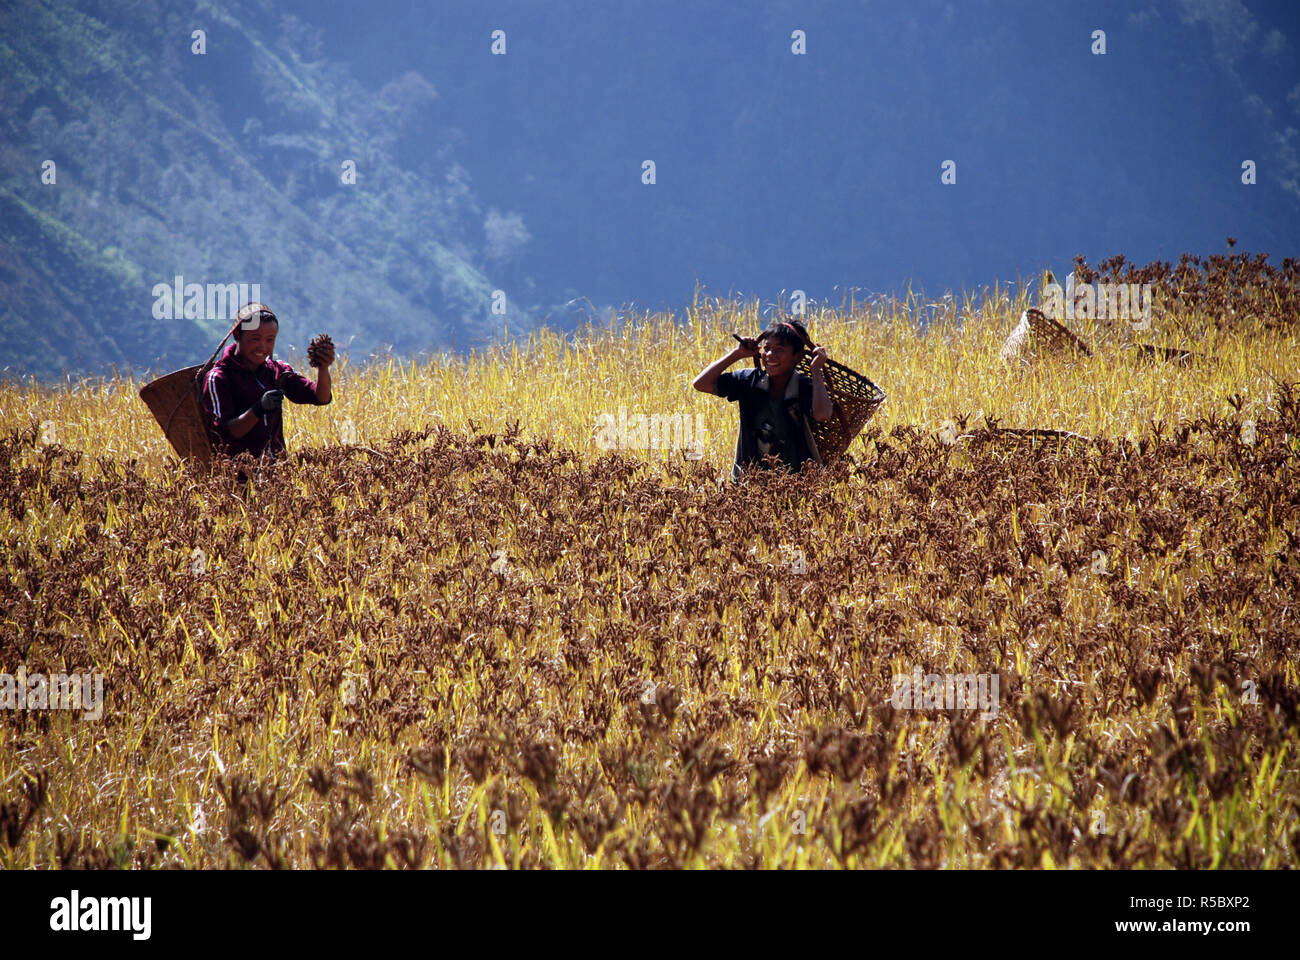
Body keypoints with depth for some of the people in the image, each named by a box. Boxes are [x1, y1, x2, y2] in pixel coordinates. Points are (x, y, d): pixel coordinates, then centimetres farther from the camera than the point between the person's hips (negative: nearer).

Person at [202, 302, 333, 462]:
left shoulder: (277, 371, 13)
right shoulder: (218, 378, -1)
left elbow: (320, 398, 2)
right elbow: (225, 433, -10)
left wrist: (323, 369, -17)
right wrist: (259, 409, -25)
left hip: (275, 465, 5)